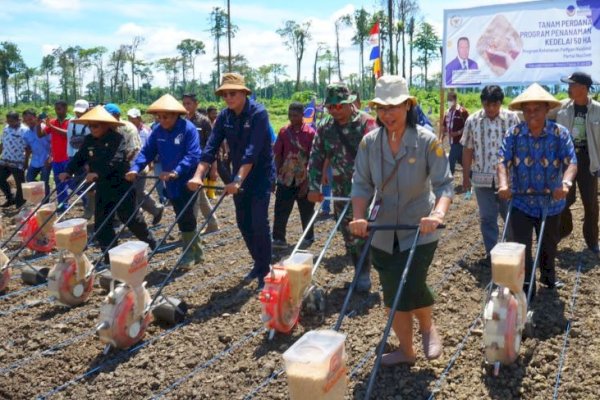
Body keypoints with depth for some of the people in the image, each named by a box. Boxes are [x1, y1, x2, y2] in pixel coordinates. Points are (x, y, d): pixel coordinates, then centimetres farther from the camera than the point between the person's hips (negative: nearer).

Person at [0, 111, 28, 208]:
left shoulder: (24, 130, -13)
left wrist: (26, 162, -13)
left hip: (18, 162, -7)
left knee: (19, 184, 4)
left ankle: (19, 202, 19)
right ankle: (10, 198, 29)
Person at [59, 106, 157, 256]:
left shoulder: (117, 138, -15)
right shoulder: (88, 140, 5)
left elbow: (116, 161, -27)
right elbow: (79, 157, 6)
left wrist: (97, 174, -36)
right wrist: (68, 171, -11)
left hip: (121, 185, -6)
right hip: (103, 187, 7)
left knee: (130, 218, 0)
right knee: (101, 222, 5)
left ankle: (150, 241, 21)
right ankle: (110, 254, 14)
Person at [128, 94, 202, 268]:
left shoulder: (188, 128, -16)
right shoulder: (157, 130, 3)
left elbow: (193, 155, -24)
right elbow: (147, 152, 3)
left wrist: (176, 172, -34)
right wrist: (135, 169, -14)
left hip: (188, 181, -6)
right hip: (171, 183, 6)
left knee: (186, 218, -6)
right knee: (181, 219, 12)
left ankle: (191, 253, 10)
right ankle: (194, 251, 25)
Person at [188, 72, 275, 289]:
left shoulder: (258, 113, -18)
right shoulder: (224, 116, 0)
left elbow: (252, 151, -28)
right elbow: (211, 147, -8)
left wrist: (238, 180, -36)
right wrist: (198, 176, -20)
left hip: (261, 176, -6)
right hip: (239, 176, 6)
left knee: (259, 224, -8)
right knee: (243, 223, 11)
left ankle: (265, 271, 7)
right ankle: (258, 264, 29)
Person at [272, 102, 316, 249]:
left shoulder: (310, 133, -8)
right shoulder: (284, 131, 2)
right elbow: (278, 155, 6)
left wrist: (307, 181, -12)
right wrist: (278, 174, 0)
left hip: (304, 179, -2)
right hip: (286, 179, 3)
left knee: (307, 211, 11)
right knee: (281, 209, 1)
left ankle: (309, 237, 27)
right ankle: (278, 238, 9)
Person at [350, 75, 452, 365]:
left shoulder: (426, 141, -13)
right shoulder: (369, 142, -4)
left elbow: (444, 183, -17)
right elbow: (362, 184, -4)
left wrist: (438, 214, -35)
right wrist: (359, 217, -21)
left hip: (419, 230, -3)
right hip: (383, 232, 4)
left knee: (412, 287, -14)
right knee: (392, 293, 11)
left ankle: (428, 327, 21)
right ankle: (406, 350, 32)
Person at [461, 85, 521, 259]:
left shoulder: (512, 118, -4)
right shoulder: (472, 120, -1)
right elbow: (467, 150, 4)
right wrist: (466, 176, 4)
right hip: (482, 178, 1)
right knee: (487, 217, 6)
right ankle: (491, 252, 17)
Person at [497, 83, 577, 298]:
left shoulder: (560, 133, -10)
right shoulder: (513, 133, -8)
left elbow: (571, 161, -19)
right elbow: (503, 160, -15)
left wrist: (565, 182, -38)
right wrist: (503, 183, -33)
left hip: (551, 202, 1)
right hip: (521, 202, -1)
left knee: (549, 244, 21)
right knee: (521, 246, -2)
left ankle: (548, 274, 46)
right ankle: (526, 285, 14)